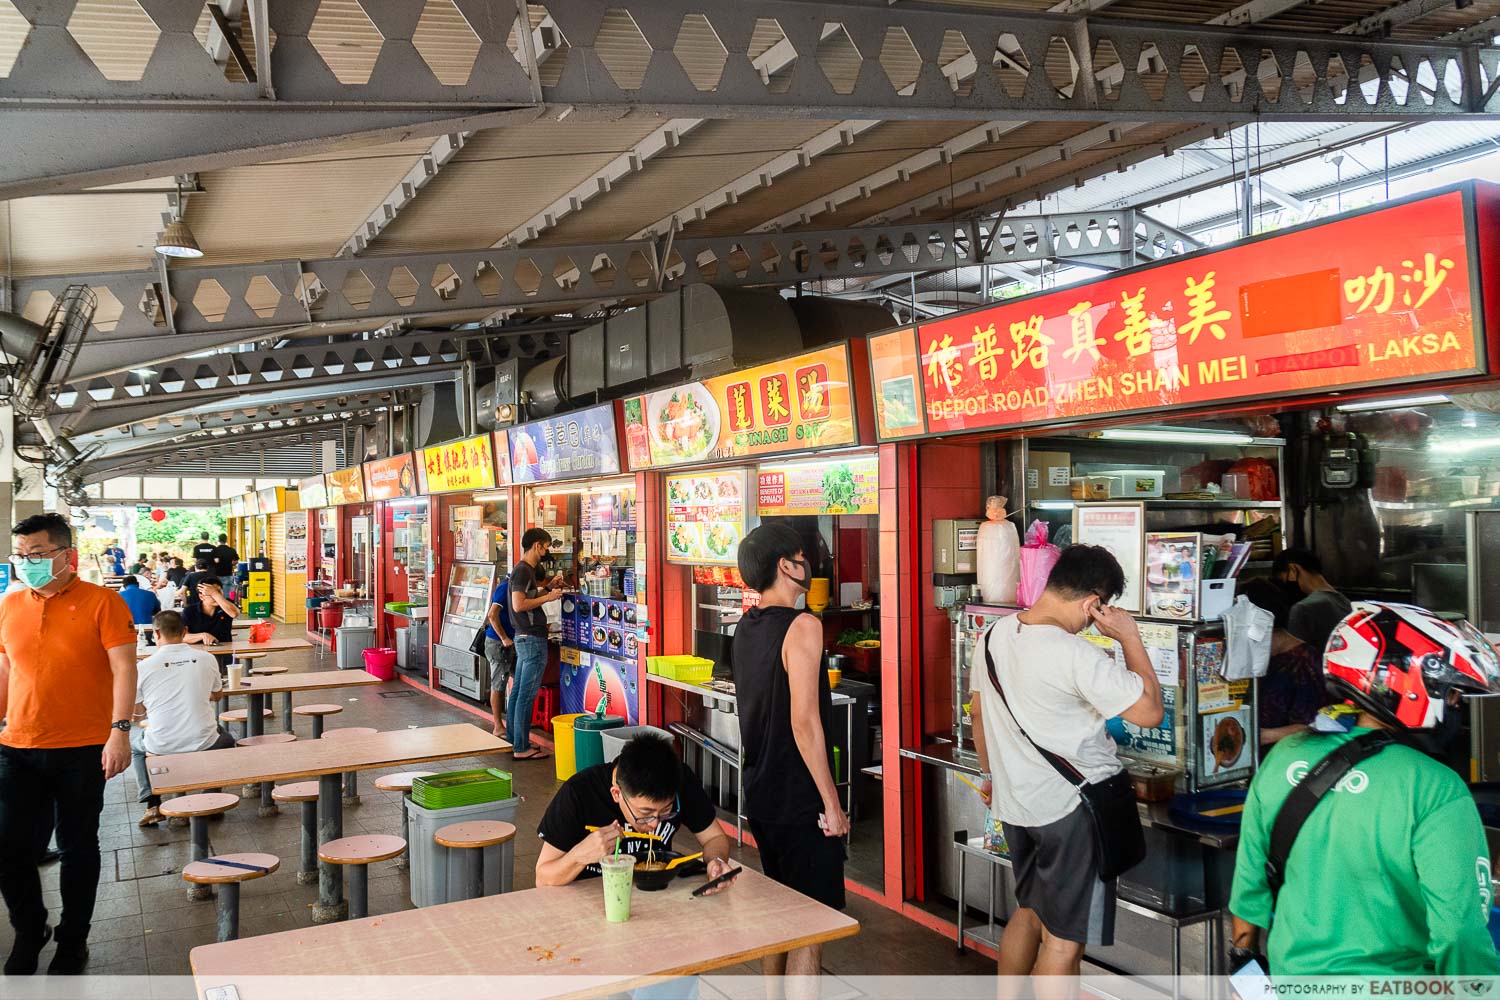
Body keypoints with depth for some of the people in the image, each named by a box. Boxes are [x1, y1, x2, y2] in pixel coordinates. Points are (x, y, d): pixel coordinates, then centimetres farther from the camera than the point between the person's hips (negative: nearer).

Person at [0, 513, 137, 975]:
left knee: (78, 847, 8)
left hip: (82, 750, -4)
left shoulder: (101, 602, -8)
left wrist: (120, 730, -19)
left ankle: (73, 940, 26)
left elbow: (124, 668, -12)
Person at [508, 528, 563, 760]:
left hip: (524, 638, 11)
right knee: (527, 695, -6)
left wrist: (548, 588, 16)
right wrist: (548, 597, -16)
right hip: (532, 639, -11)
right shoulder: (524, 571, -15)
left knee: (519, 691, 15)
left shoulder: (525, 570, 16)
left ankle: (514, 740, 23)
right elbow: (519, 605, -23)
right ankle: (522, 748, -2)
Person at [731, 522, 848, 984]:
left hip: (761, 791, 9)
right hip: (800, 799, -9)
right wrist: (832, 804, -18)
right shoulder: (802, 626, -19)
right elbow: (805, 722, -22)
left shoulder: (745, 627, 7)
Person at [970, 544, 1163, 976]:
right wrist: (1130, 638, -13)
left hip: (1014, 802, 8)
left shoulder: (995, 635, 0)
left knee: (1029, 910, 26)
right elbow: (1149, 711, -20)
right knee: (1064, 936, 7)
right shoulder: (1077, 656, -24)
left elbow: (978, 711, 12)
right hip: (1071, 808, -8)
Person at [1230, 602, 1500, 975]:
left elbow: (1249, 882, 3)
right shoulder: (1437, 793, -21)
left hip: (1290, 975, 5)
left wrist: (1243, 958, 15)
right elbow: (1460, 936, -21)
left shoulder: (1283, 758, -5)